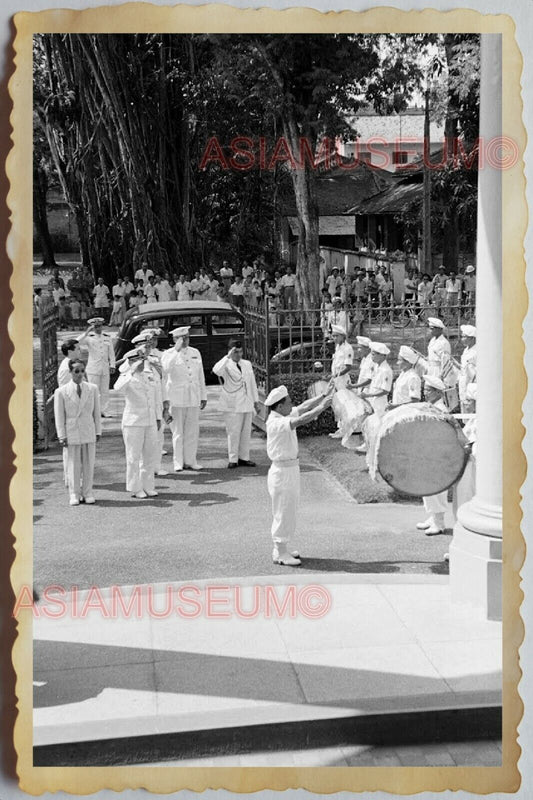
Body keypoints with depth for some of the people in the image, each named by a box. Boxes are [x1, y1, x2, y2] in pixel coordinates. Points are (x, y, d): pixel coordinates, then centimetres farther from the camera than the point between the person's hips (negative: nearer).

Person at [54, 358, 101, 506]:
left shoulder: (92, 389, 5)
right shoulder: (61, 392, -2)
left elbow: (96, 412, 9)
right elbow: (59, 416, -1)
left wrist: (98, 432, 7)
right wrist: (61, 436, -4)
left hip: (89, 433, 2)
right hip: (71, 433, -2)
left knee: (88, 465, 6)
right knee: (73, 465, 3)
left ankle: (87, 493, 17)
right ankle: (75, 495, 13)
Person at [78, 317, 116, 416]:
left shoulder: (107, 338, 11)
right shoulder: (89, 338, -1)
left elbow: (111, 353, 13)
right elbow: (78, 342, -19)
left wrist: (112, 366, 7)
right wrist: (87, 332, -25)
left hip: (105, 369, 4)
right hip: (93, 369, -4)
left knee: (105, 391, 5)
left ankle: (103, 411, 13)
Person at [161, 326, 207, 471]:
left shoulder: (195, 353, 13)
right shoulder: (168, 354, -2)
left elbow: (200, 376, 16)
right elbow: (165, 370, -23)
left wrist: (203, 397, 16)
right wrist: (176, 350, -21)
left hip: (194, 398, 4)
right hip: (176, 398, -4)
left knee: (192, 431, 5)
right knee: (178, 432, 0)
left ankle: (190, 461, 13)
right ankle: (178, 463, 8)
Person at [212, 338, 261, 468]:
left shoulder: (247, 364, 12)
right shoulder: (226, 365, -4)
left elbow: (252, 384, 18)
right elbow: (216, 370, -29)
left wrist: (256, 402, 18)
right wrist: (228, 357, -27)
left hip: (247, 404, 5)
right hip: (232, 405, -5)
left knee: (246, 431, 6)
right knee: (233, 432, -6)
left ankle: (244, 458, 15)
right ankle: (232, 459, 1)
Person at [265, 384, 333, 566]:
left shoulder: (284, 416, 5)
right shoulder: (276, 423, -23)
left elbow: (303, 407, 12)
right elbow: (301, 420, -34)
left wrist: (323, 397, 4)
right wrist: (322, 407, -31)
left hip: (291, 469, 10)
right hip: (282, 471, -10)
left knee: (289, 511, 18)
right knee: (283, 512, -2)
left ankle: (280, 549, 28)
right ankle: (280, 554, 7)